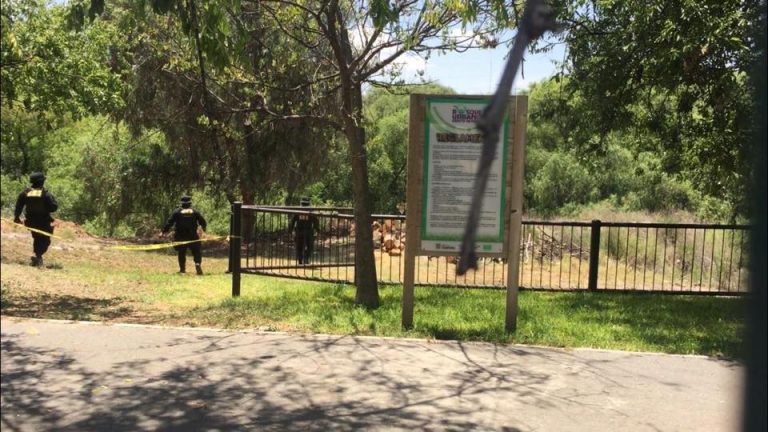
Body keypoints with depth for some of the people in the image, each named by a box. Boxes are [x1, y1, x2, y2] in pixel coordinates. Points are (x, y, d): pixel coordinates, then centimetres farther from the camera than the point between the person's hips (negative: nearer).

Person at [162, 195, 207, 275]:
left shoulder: (177, 211, -2)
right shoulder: (195, 212, 1)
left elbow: (170, 222, -4)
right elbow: (203, 222, 6)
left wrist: (164, 231, 1)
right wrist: (203, 229, 26)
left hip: (180, 237, 0)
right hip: (192, 236, 0)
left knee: (181, 253, 12)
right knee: (197, 251, 6)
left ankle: (182, 269, 13)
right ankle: (198, 263, -17)